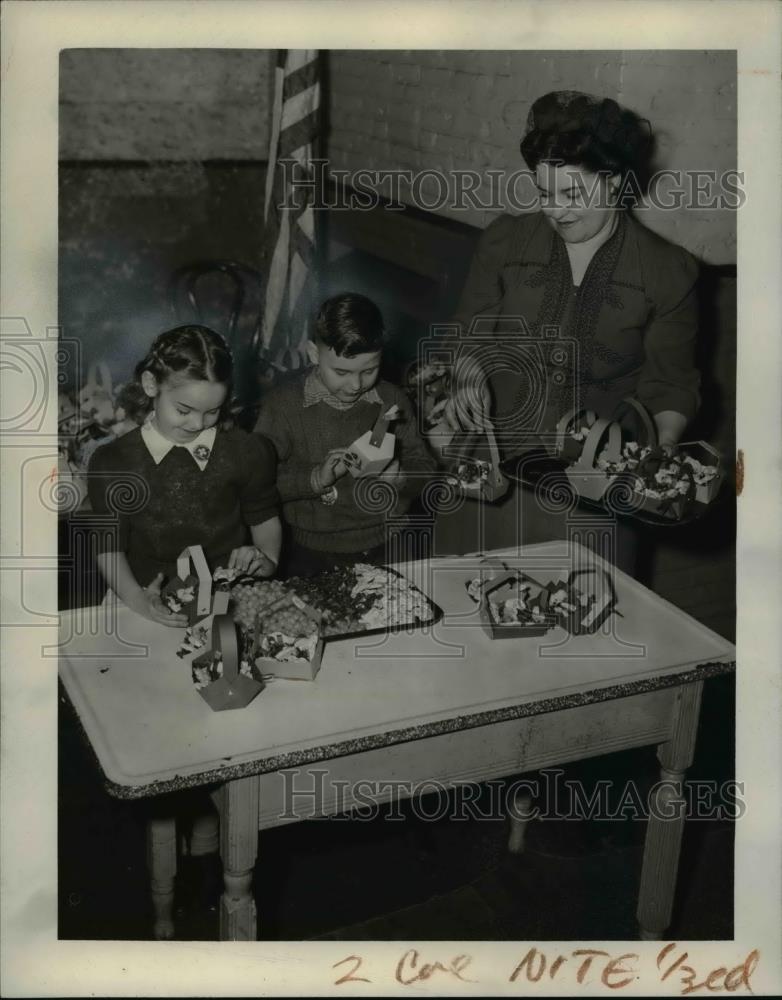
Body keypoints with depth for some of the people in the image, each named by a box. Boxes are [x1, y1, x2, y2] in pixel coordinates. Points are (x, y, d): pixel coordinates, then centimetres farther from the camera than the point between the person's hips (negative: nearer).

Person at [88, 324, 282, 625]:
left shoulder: (248, 452, 2)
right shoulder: (111, 464, -2)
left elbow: (264, 519, 17)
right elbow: (109, 547, 2)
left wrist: (268, 560, -3)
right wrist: (137, 599, -15)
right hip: (155, 611, 0)